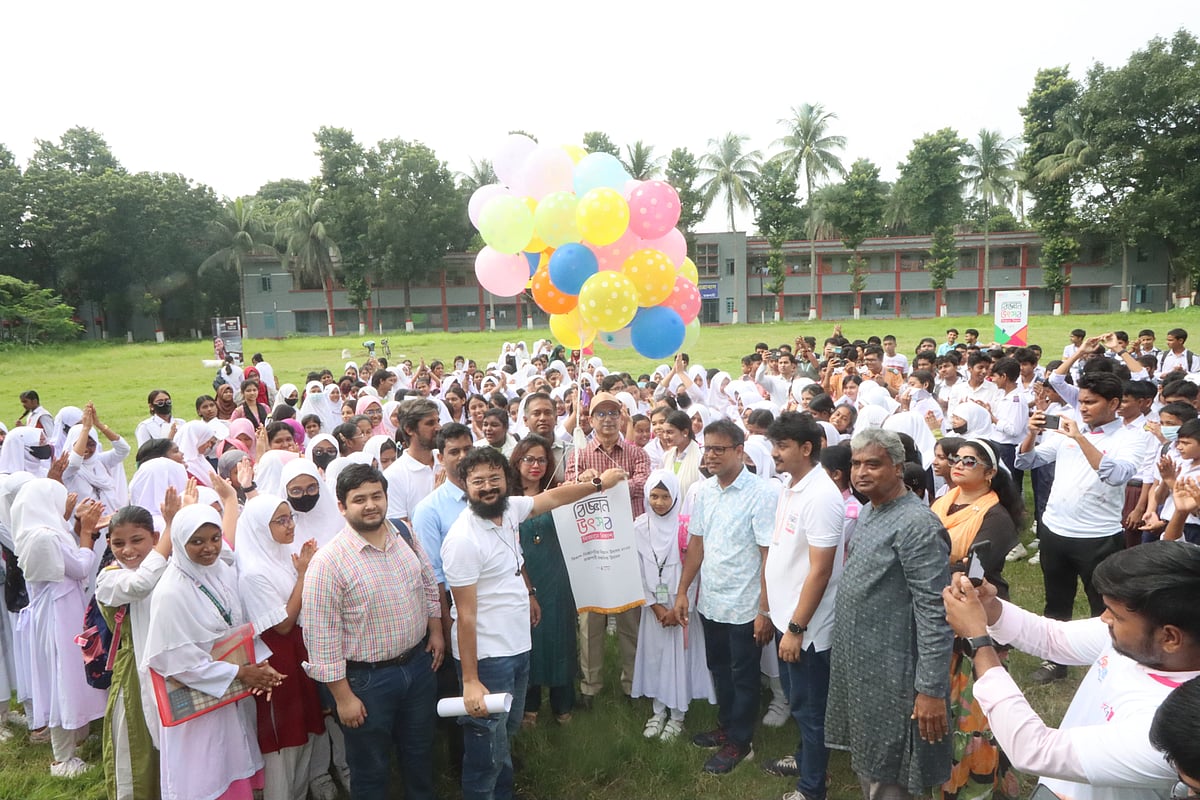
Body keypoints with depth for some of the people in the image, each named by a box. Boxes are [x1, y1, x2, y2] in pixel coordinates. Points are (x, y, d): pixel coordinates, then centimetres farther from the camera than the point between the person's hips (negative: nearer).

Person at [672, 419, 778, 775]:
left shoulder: (761, 493, -18)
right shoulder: (704, 491, 2)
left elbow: (770, 555, -18)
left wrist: (765, 611, -19)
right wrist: (682, 591, 9)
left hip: (744, 607, -6)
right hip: (710, 601, 6)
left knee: (743, 676, 11)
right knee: (719, 669, 22)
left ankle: (739, 742, 30)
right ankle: (726, 727, 42)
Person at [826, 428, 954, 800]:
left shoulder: (917, 524, -22)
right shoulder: (868, 511, 7)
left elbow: (935, 614, -23)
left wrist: (931, 689, -23)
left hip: (890, 676, -8)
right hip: (855, 664, 8)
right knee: (865, 768, 23)